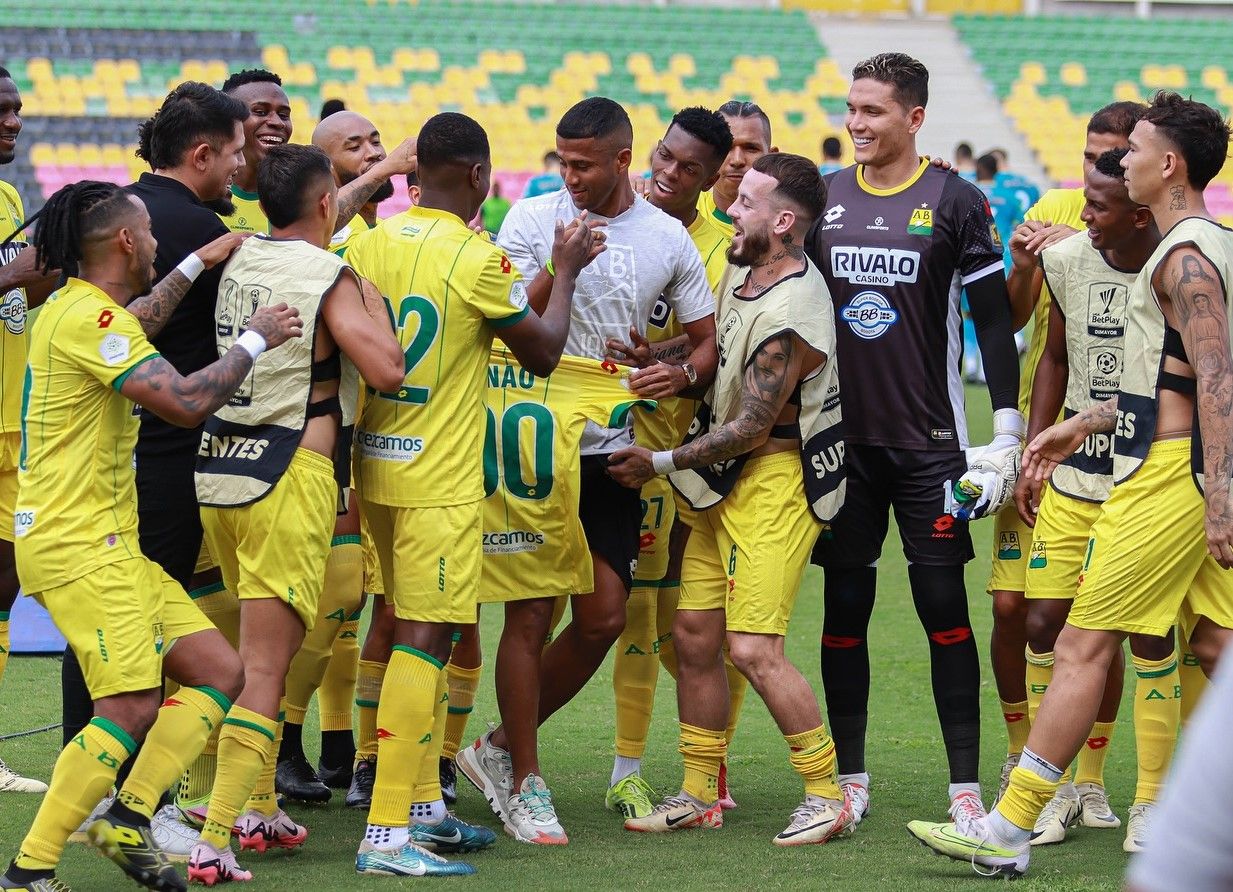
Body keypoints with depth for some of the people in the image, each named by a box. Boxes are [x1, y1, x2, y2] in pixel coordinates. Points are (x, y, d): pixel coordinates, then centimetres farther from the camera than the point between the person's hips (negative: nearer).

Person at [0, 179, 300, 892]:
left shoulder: (82, 310, 17)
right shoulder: (88, 318, -16)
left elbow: (132, 328, 42)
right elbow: (186, 402, -23)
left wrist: (195, 266, 43)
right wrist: (256, 342, -9)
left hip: (107, 545, 11)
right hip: (78, 543, -11)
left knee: (220, 671, 6)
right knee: (132, 707, -19)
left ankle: (129, 820, 3)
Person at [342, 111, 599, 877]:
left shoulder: (371, 245, 5)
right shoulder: (478, 259, -14)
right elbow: (543, 352, -2)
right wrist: (566, 273, 10)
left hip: (376, 463, 7)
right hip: (439, 478, -7)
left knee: (421, 635, 19)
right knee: (424, 641, -7)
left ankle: (424, 803, 26)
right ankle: (388, 836, -12)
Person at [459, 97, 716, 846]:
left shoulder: (668, 240, 4)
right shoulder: (532, 220, -4)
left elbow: (709, 340, 11)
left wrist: (682, 373, -12)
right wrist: (560, 266, -23)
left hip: (612, 447, 3)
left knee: (605, 617, 1)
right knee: (532, 612, -4)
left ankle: (501, 747, 19)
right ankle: (523, 779, 8)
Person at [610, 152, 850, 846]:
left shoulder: (788, 317, -23)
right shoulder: (742, 273, 7)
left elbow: (748, 430, -19)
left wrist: (660, 464, -9)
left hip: (777, 479, -10)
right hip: (727, 479, 10)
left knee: (753, 648, -13)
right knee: (695, 636, 9)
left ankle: (829, 797, -2)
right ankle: (700, 795, 19)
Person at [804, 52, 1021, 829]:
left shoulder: (955, 203, -3)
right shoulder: (823, 200, 7)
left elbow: (994, 322, -2)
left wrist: (1007, 435, -7)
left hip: (929, 443, -3)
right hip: (841, 438, 4)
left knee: (944, 607, -3)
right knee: (845, 606, 6)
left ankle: (967, 787, 1)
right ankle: (850, 779, 14)